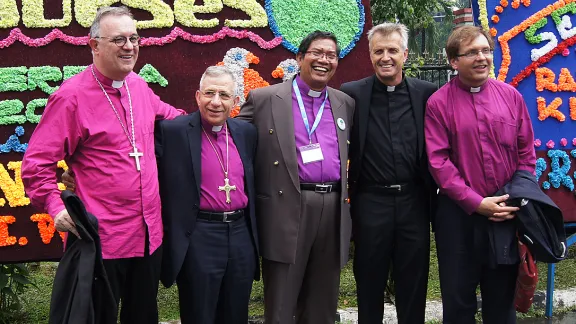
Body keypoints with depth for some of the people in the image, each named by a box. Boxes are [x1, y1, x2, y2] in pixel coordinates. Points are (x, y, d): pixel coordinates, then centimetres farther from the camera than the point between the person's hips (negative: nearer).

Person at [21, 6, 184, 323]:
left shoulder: (139, 85, 6)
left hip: (149, 234, 6)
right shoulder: (71, 96, -12)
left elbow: (163, 111, 29)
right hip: (101, 239, -6)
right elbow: (36, 164, -12)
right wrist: (56, 208, -25)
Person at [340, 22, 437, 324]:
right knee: (369, 284, 11)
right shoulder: (352, 93, -1)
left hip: (414, 201, 1)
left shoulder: (426, 93, 1)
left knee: (413, 285, 12)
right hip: (371, 202, -1)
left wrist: (435, 195, 1)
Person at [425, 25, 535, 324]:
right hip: (459, 213, -2)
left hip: (505, 213, 2)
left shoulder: (511, 96, 4)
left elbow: (526, 153, 7)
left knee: (502, 295, 13)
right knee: (458, 295, 9)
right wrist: (476, 202, -14)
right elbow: (438, 161, -9)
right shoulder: (438, 103, -5)